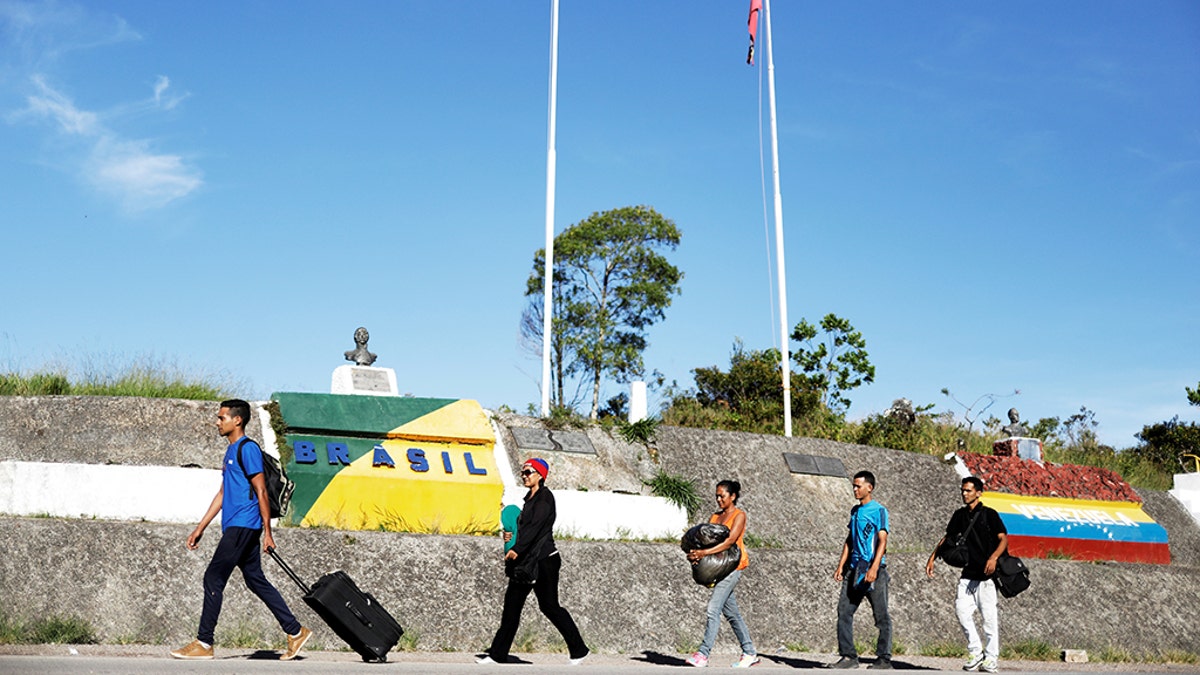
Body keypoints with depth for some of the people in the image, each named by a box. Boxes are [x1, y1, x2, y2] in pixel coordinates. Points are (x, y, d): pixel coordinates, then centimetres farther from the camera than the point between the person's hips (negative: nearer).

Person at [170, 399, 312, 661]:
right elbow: (222, 494, 24)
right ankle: (296, 632, 14)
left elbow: (261, 492, -14)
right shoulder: (231, 451, 20)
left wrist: (267, 532, -15)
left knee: (213, 579, -6)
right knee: (256, 581, 10)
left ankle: (203, 644, 0)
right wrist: (200, 528, 22)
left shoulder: (248, 448, -10)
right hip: (236, 528, 10)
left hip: (242, 526, -10)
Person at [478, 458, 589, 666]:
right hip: (526, 560, 9)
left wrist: (517, 549, -29)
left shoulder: (545, 497, -11)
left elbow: (535, 526, -23)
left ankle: (578, 649, 12)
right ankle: (497, 654, 7)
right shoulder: (530, 498, 16)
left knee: (549, 606, -2)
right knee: (512, 604, 4)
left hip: (544, 560, -9)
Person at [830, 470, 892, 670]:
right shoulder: (855, 511, 15)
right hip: (854, 568, 7)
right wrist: (841, 566, 13)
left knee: (881, 616, 1)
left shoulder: (878, 511, -6)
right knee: (844, 610, 1)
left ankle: (884, 658, 9)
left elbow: (882, 541, -13)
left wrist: (874, 568, -23)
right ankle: (848, 656, 7)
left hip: (872, 568, -7)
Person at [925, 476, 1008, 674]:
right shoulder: (959, 515, 12)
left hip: (986, 574, -5)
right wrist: (932, 558, 9)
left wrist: (994, 558, -26)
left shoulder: (989, 514, -4)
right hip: (968, 573, 5)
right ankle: (975, 652, 9)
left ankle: (992, 658, 9)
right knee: (962, 610, -4)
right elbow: (947, 538, 19)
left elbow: (1003, 539, -9)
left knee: (989, 615, -2)